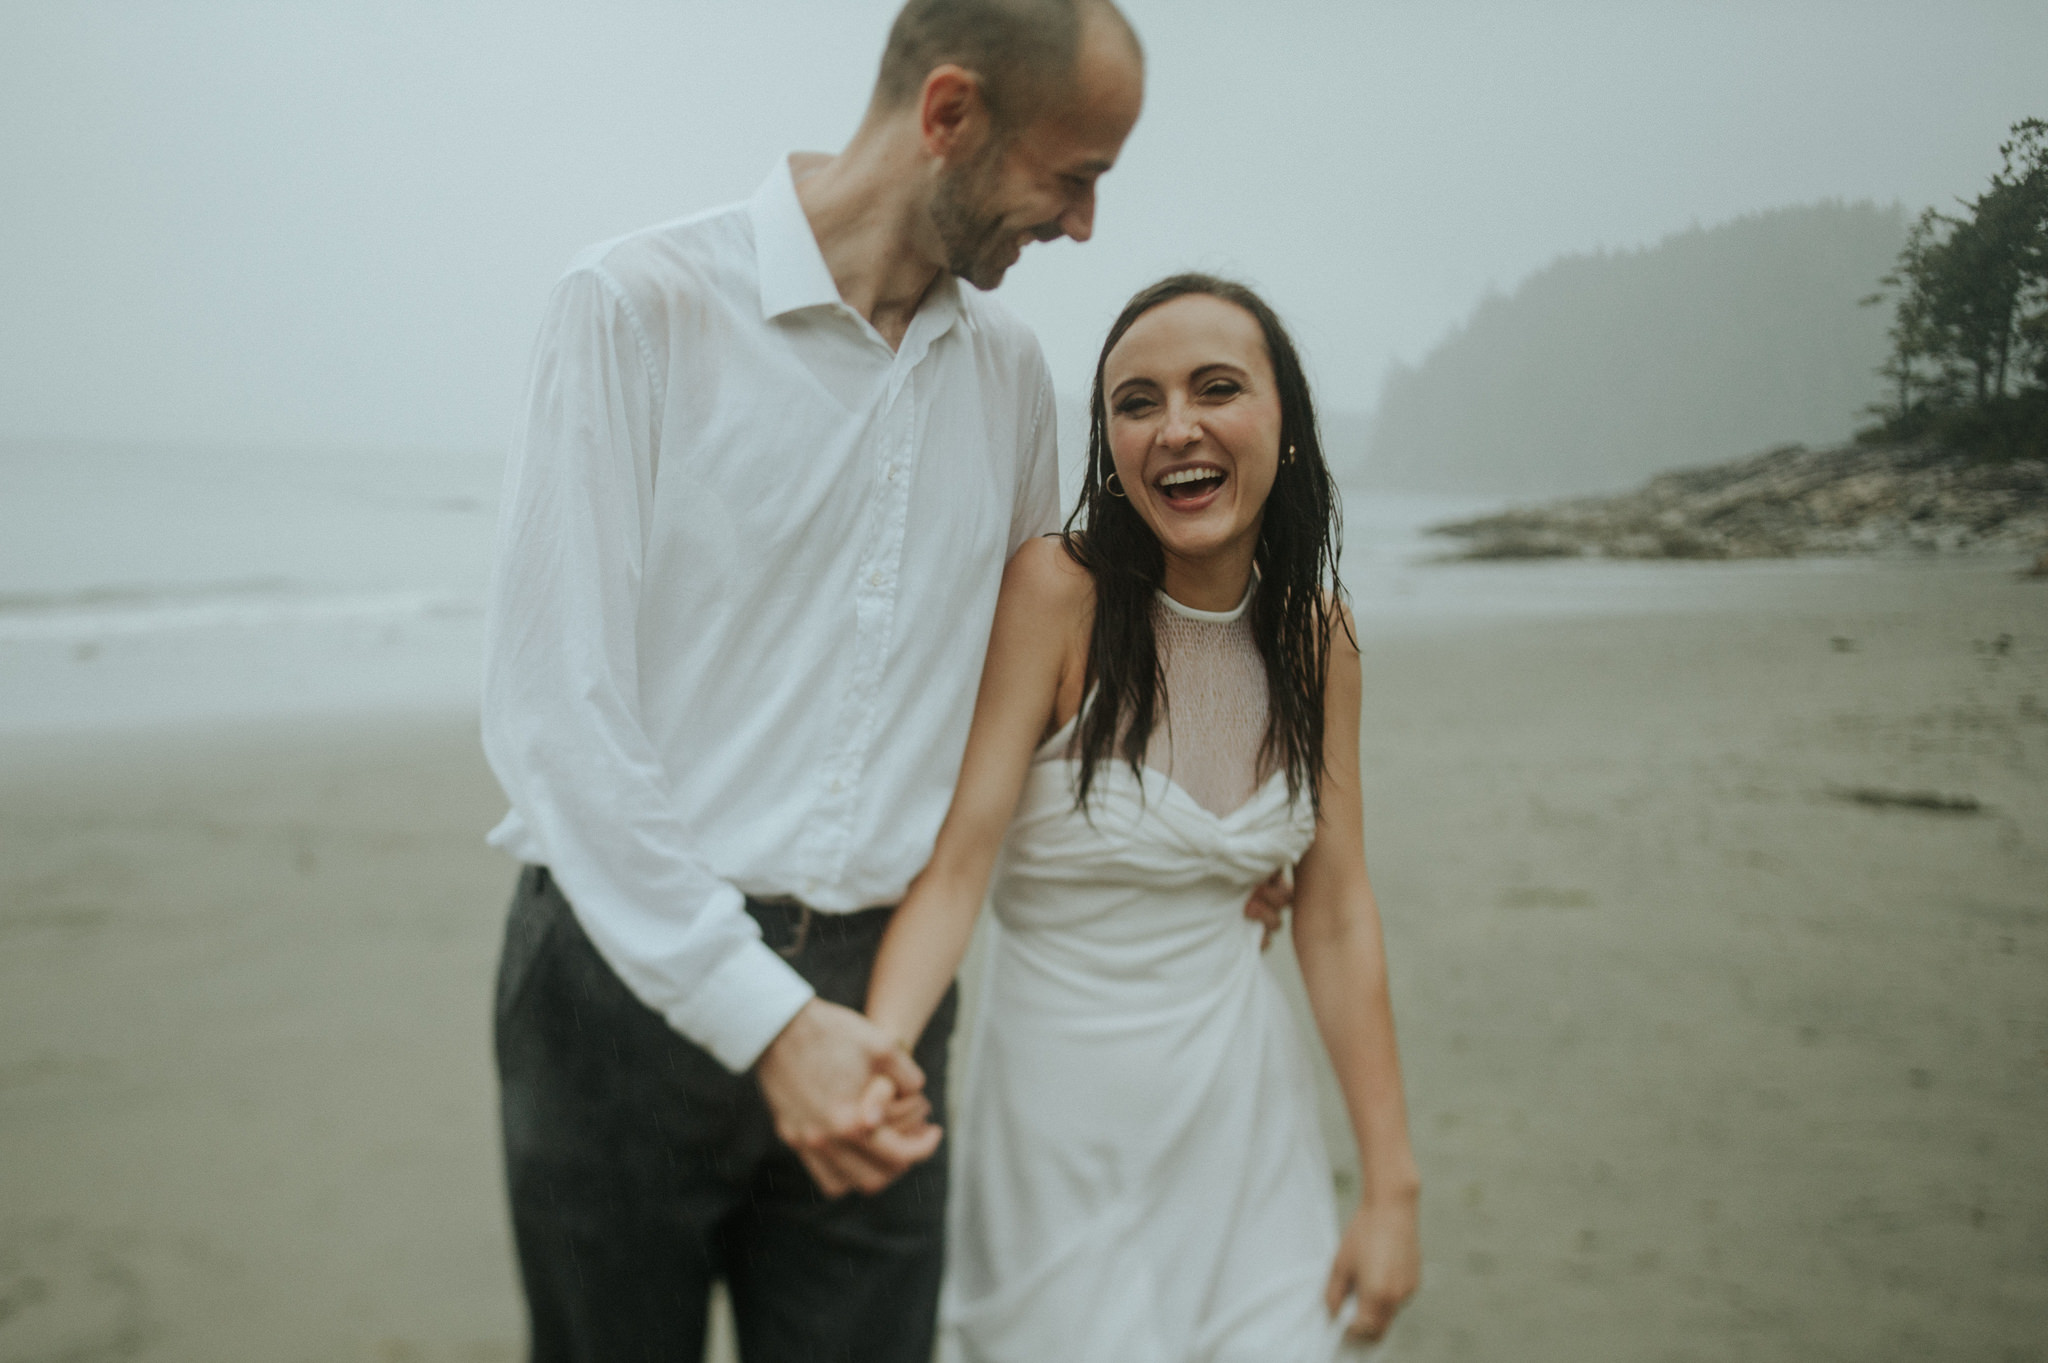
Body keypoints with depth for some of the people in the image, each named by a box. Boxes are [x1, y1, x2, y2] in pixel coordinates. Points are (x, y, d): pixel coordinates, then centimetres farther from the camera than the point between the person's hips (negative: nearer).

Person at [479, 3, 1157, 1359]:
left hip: (872, 1004, 4)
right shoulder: (640, 306, -9)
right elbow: (554, 709, -14)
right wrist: (760, 1015, -18)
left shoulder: (1008, 368, 10)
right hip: (635, 973, -4)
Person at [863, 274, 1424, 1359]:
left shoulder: (1313, 630, -1)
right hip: (1065, 1108, -4)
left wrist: (1392, 1187, 2)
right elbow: (956, 858, -20)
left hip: (1240, 1099, 4)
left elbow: (1337, 917, 2)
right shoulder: (1055, 592, -16)